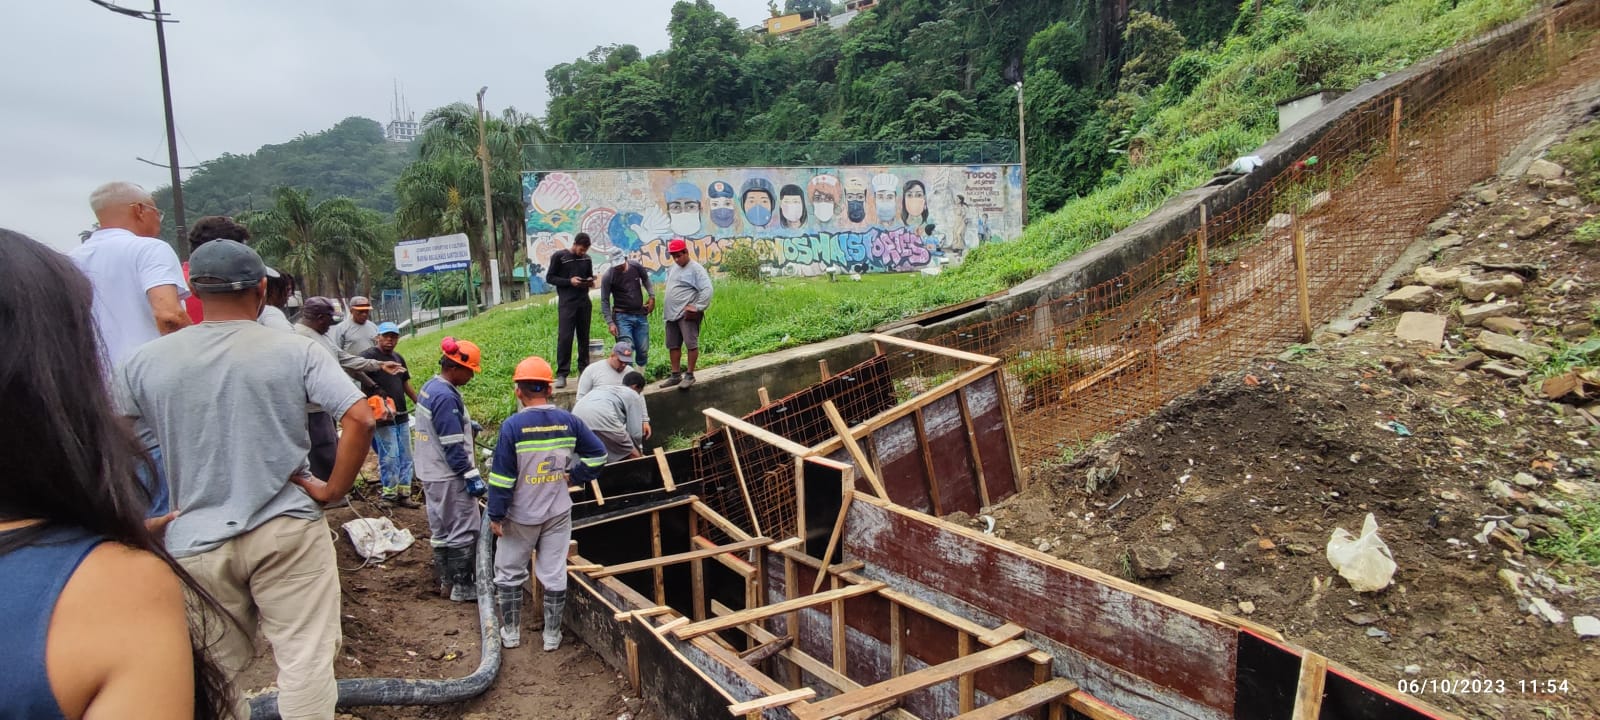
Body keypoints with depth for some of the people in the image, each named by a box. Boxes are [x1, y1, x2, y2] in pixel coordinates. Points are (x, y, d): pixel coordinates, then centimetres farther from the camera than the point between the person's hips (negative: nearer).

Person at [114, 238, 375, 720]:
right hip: (286, 531, -2)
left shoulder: (147, 362, -1)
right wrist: (333, 490, -3)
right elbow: (360, 420, -15)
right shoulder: (294, 351, -8)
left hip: (196, 542, 3)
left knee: (216, 672, 17)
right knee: (305, 660, 6)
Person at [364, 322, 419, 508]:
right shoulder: (369, 356, -6)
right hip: (383, 417, -7)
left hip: (402, 416, 7)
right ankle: (388, 493, 8)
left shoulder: (399, 358, 16)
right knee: (389, 457, -5)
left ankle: (404, 493, 16)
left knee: (405, 456, 9)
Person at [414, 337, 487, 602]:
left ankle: (447, 582, 27)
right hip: (450, 478, -10)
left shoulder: (428, 387, 8)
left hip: (431, 474, 10)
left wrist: (464, 424, 25)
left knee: (441, 531, 17)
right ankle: (462, 588, 8)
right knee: (463, 533, 0)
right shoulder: (446, 396, -22)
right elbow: (453, 447, -23)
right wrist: (472, 476, -19)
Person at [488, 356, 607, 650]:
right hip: (558, 513, 3)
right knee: (554, 574, 11)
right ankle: (552, 635, 20)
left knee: (509, 573, 16)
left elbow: (502, 476, -14)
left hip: (520, 515, -3)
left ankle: (510, 632, 26)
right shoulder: (568, 421, -5)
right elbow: (598, 454, 2)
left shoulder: (512, 426, -17)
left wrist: (496, 515, -6)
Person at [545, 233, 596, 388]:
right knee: (564, 338, -9)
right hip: (567, 303, -4)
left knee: (584, 337, 8)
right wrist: (569, 281, -14)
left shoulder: (587, 259, 12)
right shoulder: (559, 256, -1)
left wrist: (590, 281, -1)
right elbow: (549, 278, -1)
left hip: (584, 303, 5)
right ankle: (561, 374, -6)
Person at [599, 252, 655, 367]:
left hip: (640, 315, 4)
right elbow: (605, 301, -9)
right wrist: (610, 323, -16)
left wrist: (652, 296, 4)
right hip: (622, 316, -3)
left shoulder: (636, 266, -4)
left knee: (643, 351, 7)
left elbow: (645, 280, 17)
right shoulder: (608, 276, -13)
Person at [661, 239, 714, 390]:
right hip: (672, 313, 8)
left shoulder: (696, 269, -9)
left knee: (691, 344, -10)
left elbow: (707, 290, -16)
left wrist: (698, 307, -18)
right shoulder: (673, 268, 16)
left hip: (687, 313, -8)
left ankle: (690, 375, -2)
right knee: (673, 345, 11)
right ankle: (676, 375, 19)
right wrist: (667, 309, 17)